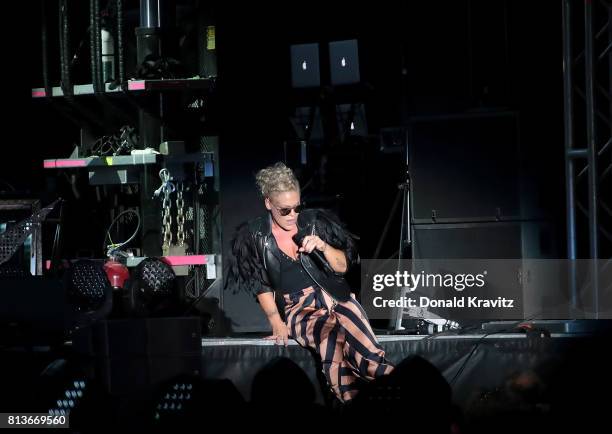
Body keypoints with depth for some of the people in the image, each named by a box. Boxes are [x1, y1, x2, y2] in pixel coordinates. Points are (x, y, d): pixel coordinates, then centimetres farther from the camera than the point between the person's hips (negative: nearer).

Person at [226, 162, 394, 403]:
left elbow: (343, 267, 10)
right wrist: (276, 322, -8)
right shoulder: (255, 235, 2)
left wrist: (323, 246, -10)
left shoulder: (315, 222, 5)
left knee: (368, 352, -29)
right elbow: (261, 286, 6)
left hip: (334, 296, 3)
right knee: (332, 337, -37)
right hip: (296, 308, -2)